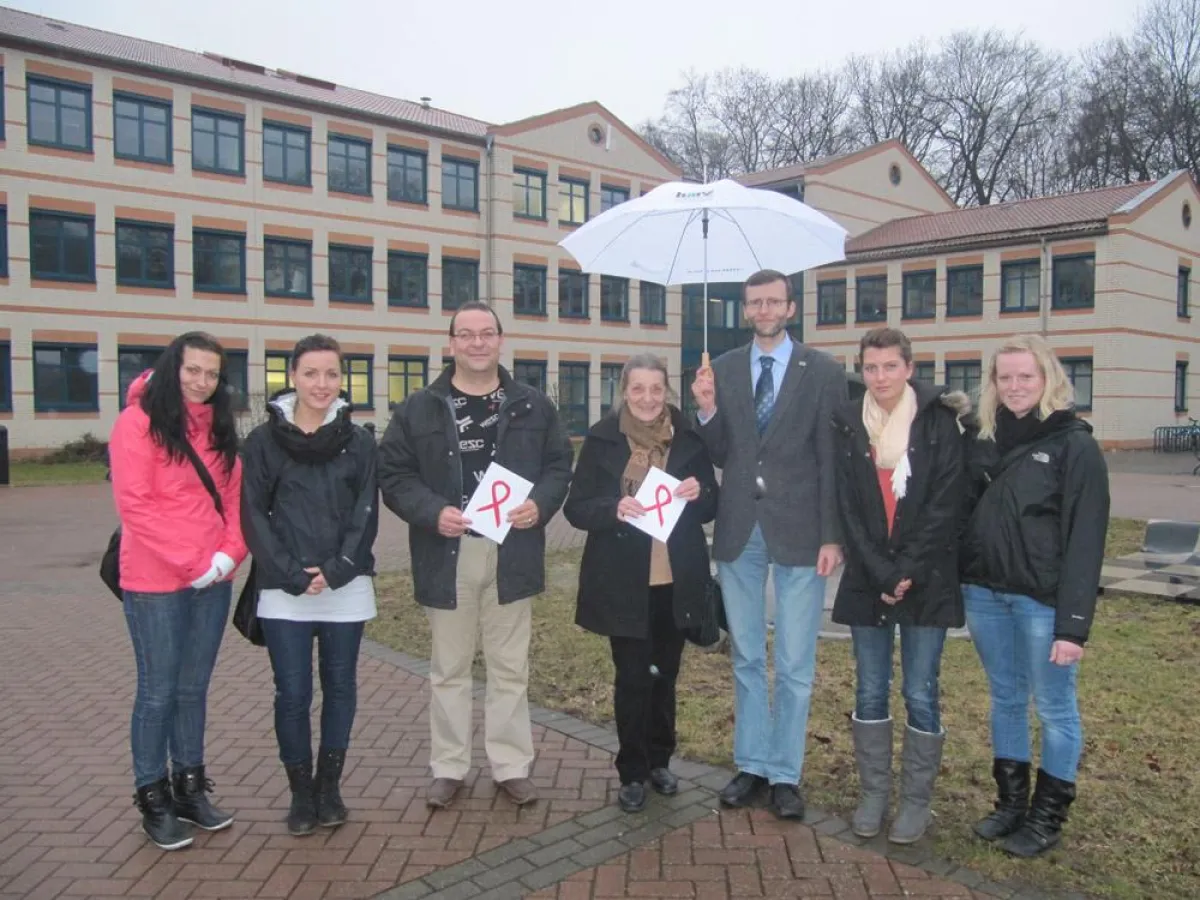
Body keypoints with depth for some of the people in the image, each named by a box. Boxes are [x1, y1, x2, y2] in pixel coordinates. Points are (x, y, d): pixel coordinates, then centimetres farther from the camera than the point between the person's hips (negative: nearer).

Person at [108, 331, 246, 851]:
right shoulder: (139, 420, -9)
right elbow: (134, 504, -15)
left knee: (194, 688, 14)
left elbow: (234, 497, 11)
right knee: (158, 691, 4)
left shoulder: (218, 427, 11)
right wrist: (192, 563, -16)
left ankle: (190, 789, 26)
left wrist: (229, 554, -5)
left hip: (214, 581, 6)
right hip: (156, 583, -6)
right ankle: (153, 800, 19)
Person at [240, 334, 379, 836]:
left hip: (346, 587, 1)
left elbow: (366, 514, 0)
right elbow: (253, 515, -3)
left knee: (340, 687, 10)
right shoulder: (265, 440, 0)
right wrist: (292, 574, -13)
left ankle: (329, 786, 27)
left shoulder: (358, 441, 3)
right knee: (293, 693, 3)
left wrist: (336, 570, -13)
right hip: (284, 591, -1)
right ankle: (301, 792, 21)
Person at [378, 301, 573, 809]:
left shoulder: (533, 406, 5)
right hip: (448, 556, 0)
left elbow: (559, 465, 7)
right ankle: (449, 768, 25)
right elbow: (393, 474, 0)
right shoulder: (419, 409, 1)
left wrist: (540, 504, -12)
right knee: (449, 668, 11)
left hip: (512, 555, 1)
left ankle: (512, 766, 23)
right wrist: (432, 512, -17)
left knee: (510, 667, 10)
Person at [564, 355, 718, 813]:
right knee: (632, 676, 2)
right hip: (623, 582, -2)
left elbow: (711, 507, 8)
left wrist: (698, 494, -14)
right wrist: (613, 509, -23)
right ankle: (632, 771, 20)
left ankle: (660, 760, 34)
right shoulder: (602, 439, -4)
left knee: (665, 673, 15)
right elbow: (576, 508, -4)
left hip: (676, 581, 3)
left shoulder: (688, 438, 1)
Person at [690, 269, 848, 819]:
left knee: (794, 664, 5)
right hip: (739, 531, 3)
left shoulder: (823, 372, -1)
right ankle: (751, 764, 28)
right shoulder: (722, 370, 7)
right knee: (746, 658, 14)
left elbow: (832, 460, -3)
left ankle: (785, 774, 20)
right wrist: (707, 410, -11)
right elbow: (720, 456, 7)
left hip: (798, 532, -3)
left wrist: (832, 536, -8)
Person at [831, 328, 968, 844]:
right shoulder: (847, 423, 1)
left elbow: (945, 503, -8)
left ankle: (916, 801, 18)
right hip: (866, 580, 2)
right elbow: (848, 506, -2)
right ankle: (872, 794, 22)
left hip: (926, 580, -2)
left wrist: (907, 572, -13)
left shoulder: (939, 421, -4)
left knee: (920, 693, 3)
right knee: (870, 691, 9)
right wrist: (882, 574, -9)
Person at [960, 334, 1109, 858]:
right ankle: (1011, 802, 29)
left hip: (1041, 598, -5)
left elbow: (1084, 539, -11)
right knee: (1005, 700, 15)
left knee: (1053, 707, 7)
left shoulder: (1075, 445, -7)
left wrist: (1073, 623, -15)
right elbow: (961, 512, 10)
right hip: (984, 592, 5)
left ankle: (1048, 816, 22)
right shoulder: (980, 438, 8)